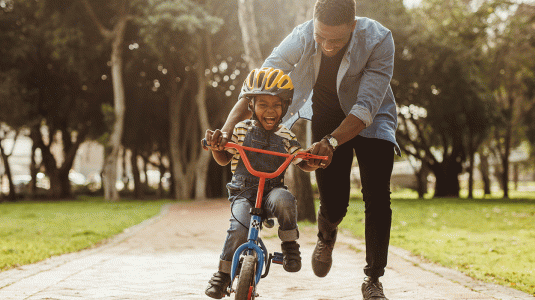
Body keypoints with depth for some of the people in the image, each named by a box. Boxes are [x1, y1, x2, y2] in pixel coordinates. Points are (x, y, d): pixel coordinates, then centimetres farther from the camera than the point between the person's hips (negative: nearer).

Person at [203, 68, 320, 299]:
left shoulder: (286, 137, 3)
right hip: (243, 192, 0)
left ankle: (289, 245, -11)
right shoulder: (241, 130, 1)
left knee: (284, 200, -36)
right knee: (239, 229, -27)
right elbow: (224, 159, 8)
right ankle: (223, 273, -3)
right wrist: (215, 146, -13)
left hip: (272, 191, 1)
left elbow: (304, 164, 9)